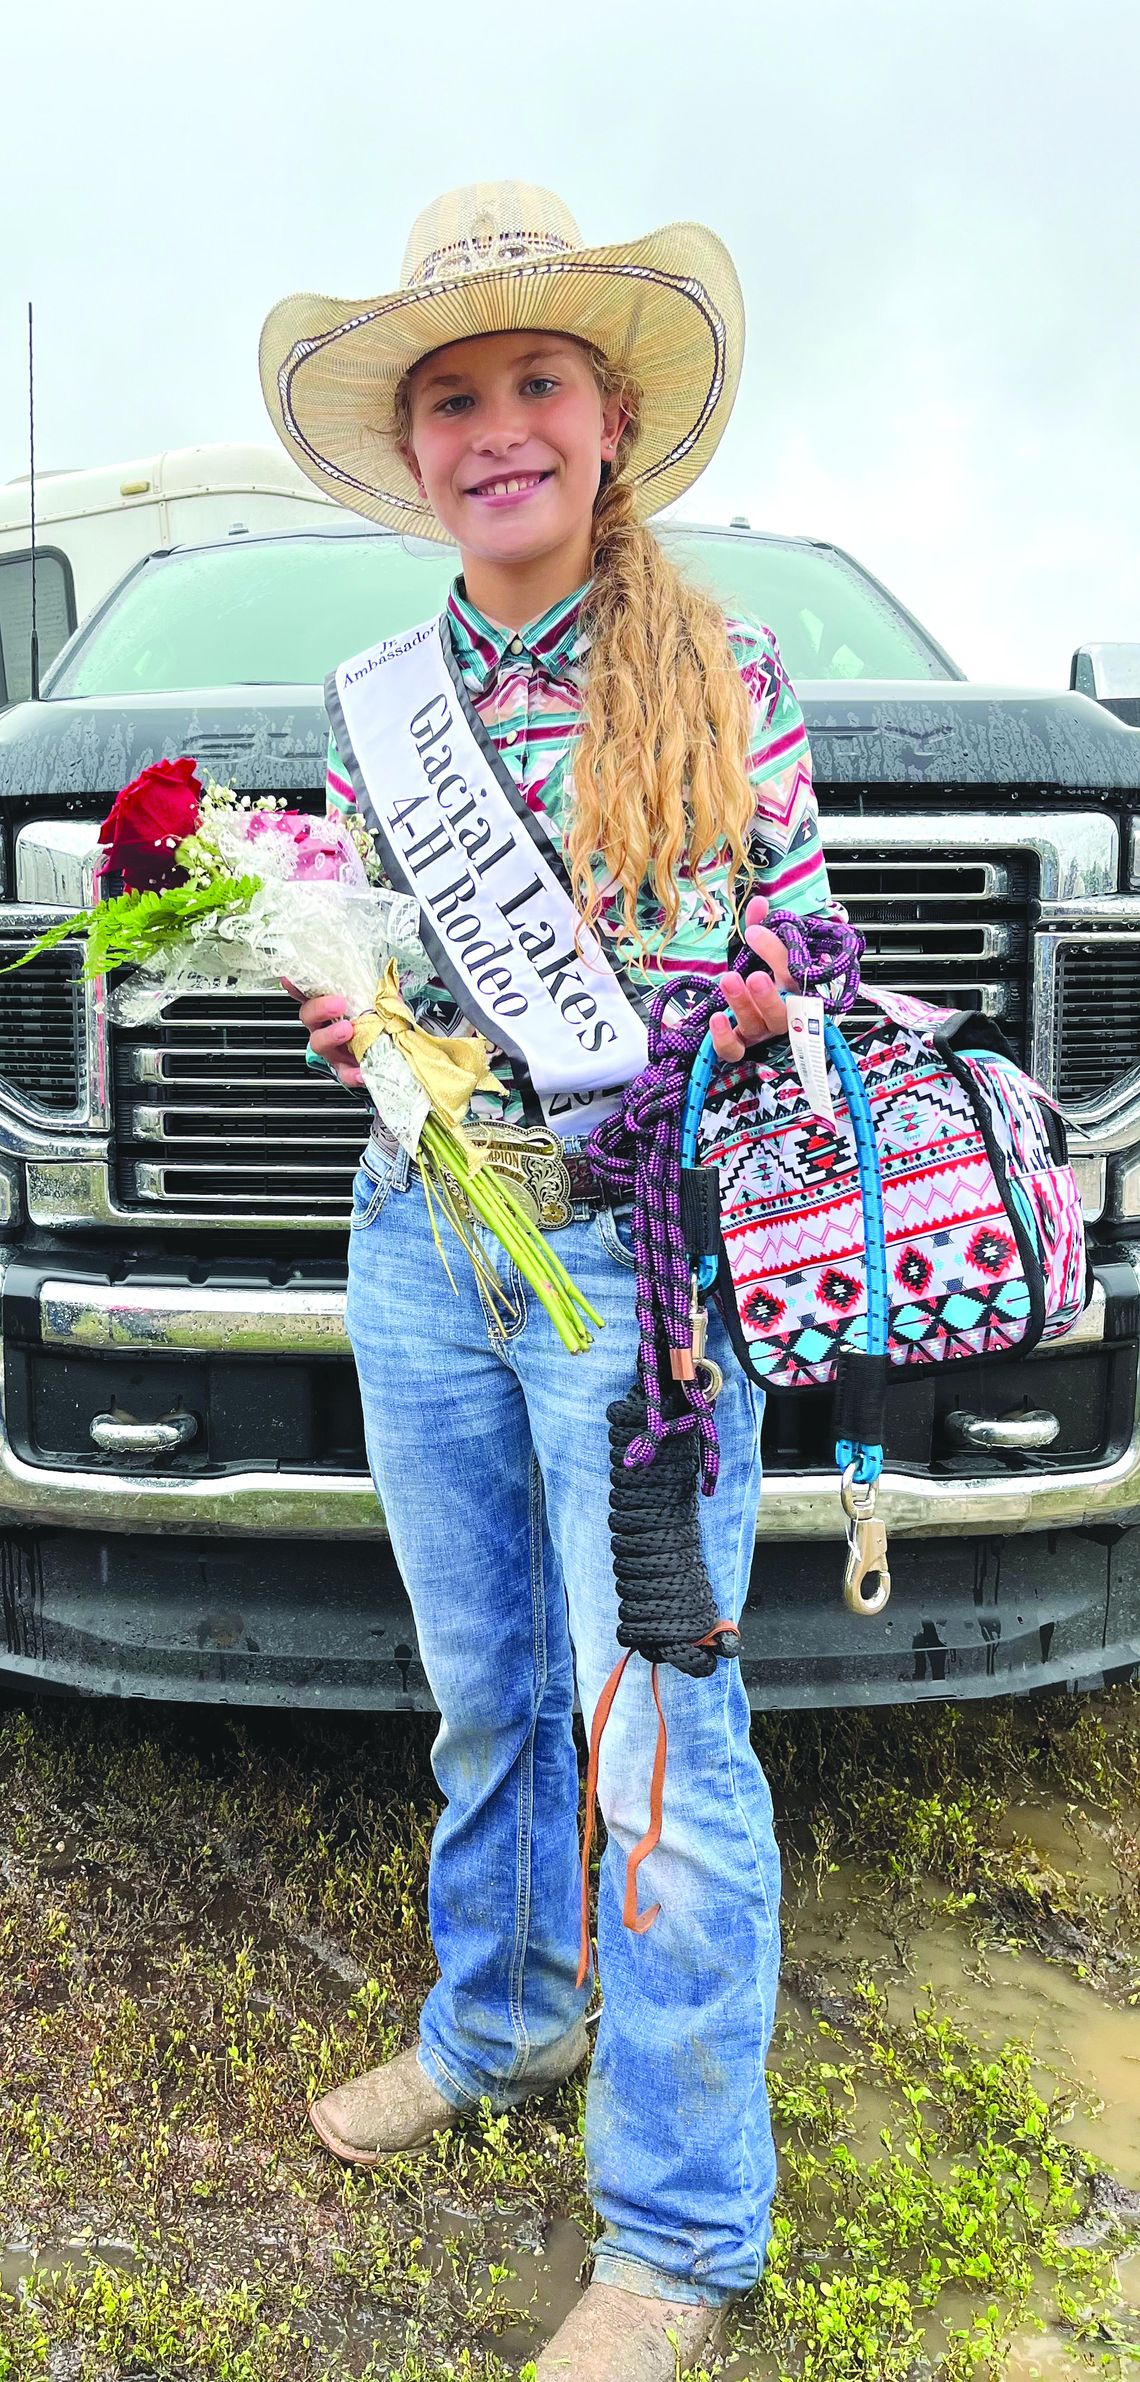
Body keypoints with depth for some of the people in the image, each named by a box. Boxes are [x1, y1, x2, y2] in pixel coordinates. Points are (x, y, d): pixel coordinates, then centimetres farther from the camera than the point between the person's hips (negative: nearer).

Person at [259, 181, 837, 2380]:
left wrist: (754, 1010, -16)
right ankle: (498, 2023, 44)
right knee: (483, 1691, 18)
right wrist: (347, 1015, -3)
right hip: (422, 1237, 4)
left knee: (658, 1736, -1)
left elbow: (811, 948, 5)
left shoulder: (723, 674, 0)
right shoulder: (374, 701, 9)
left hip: (644, 1249, -4)